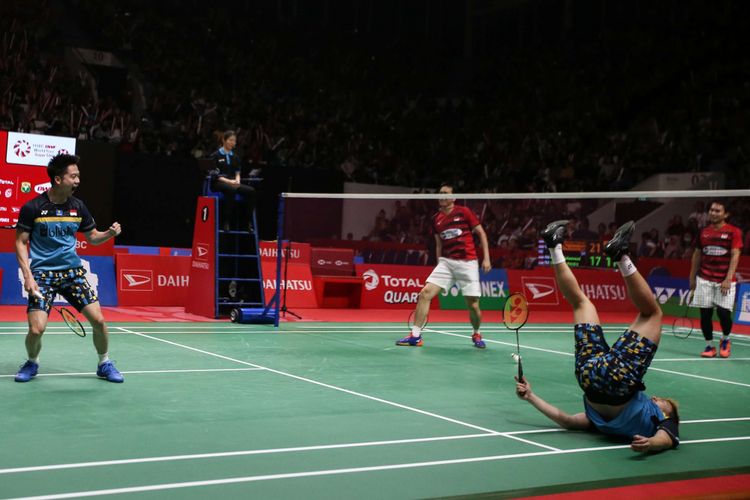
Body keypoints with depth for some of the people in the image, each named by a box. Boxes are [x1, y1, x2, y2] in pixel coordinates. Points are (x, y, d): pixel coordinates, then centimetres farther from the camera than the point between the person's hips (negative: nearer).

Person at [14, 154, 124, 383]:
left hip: (73, 271, 3)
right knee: (36, 329, -15)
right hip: (42, 274, -3)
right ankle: (32, 363, 17)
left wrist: (110, 233, -8)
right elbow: (21, 243, -2)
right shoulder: (32, 207, -8)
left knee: (98, 320, -7)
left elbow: (93, 237, 14)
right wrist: (28, 275, -13)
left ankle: (105, 364, 16)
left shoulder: (78, 207, 3)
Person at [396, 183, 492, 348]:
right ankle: (415, 336, -8)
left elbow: (481, 233, 2)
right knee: (425, 293, -13)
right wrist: (439, 265, 15)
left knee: (473, 305, -2)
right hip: (446, 262, 4)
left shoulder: (464, 212, -3)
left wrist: (486, 258, -4)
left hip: (467, 263, -3)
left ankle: (476, 335, 28)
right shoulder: (436, 219, 9)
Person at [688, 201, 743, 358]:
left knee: (723, 312, -10)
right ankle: (709, 346, 13)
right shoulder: (703, 232, 9)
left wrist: (728, 279, -18)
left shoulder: (734, 232, -3)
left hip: (724, 281, -3)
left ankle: (725, 340, 18)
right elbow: (697, 255, 16)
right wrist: (692, 278, 14)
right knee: (705, 313, 1)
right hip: (704, 280, 4)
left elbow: (735, 255, -9)